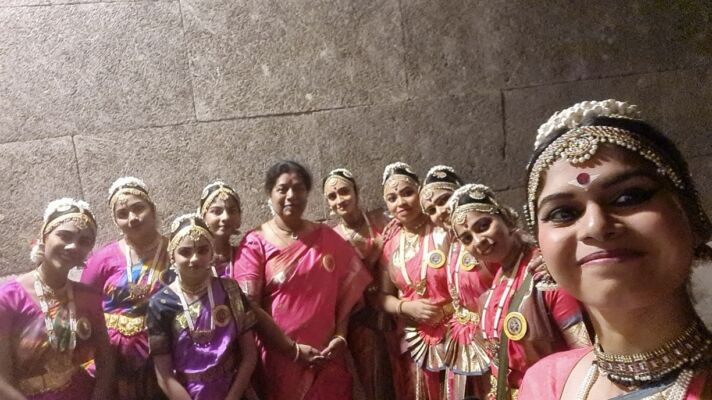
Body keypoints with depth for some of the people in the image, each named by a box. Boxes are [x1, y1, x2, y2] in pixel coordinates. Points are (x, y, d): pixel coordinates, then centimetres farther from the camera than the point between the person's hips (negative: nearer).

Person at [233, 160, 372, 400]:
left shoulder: (328, 238, 5)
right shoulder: (255, 243, -6)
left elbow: (347, 291, 5)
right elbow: (249, 305, -11)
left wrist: (340, 337, -7)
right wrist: (292, 349, -13)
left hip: (326, 358, 3)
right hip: (277, 359, -2)